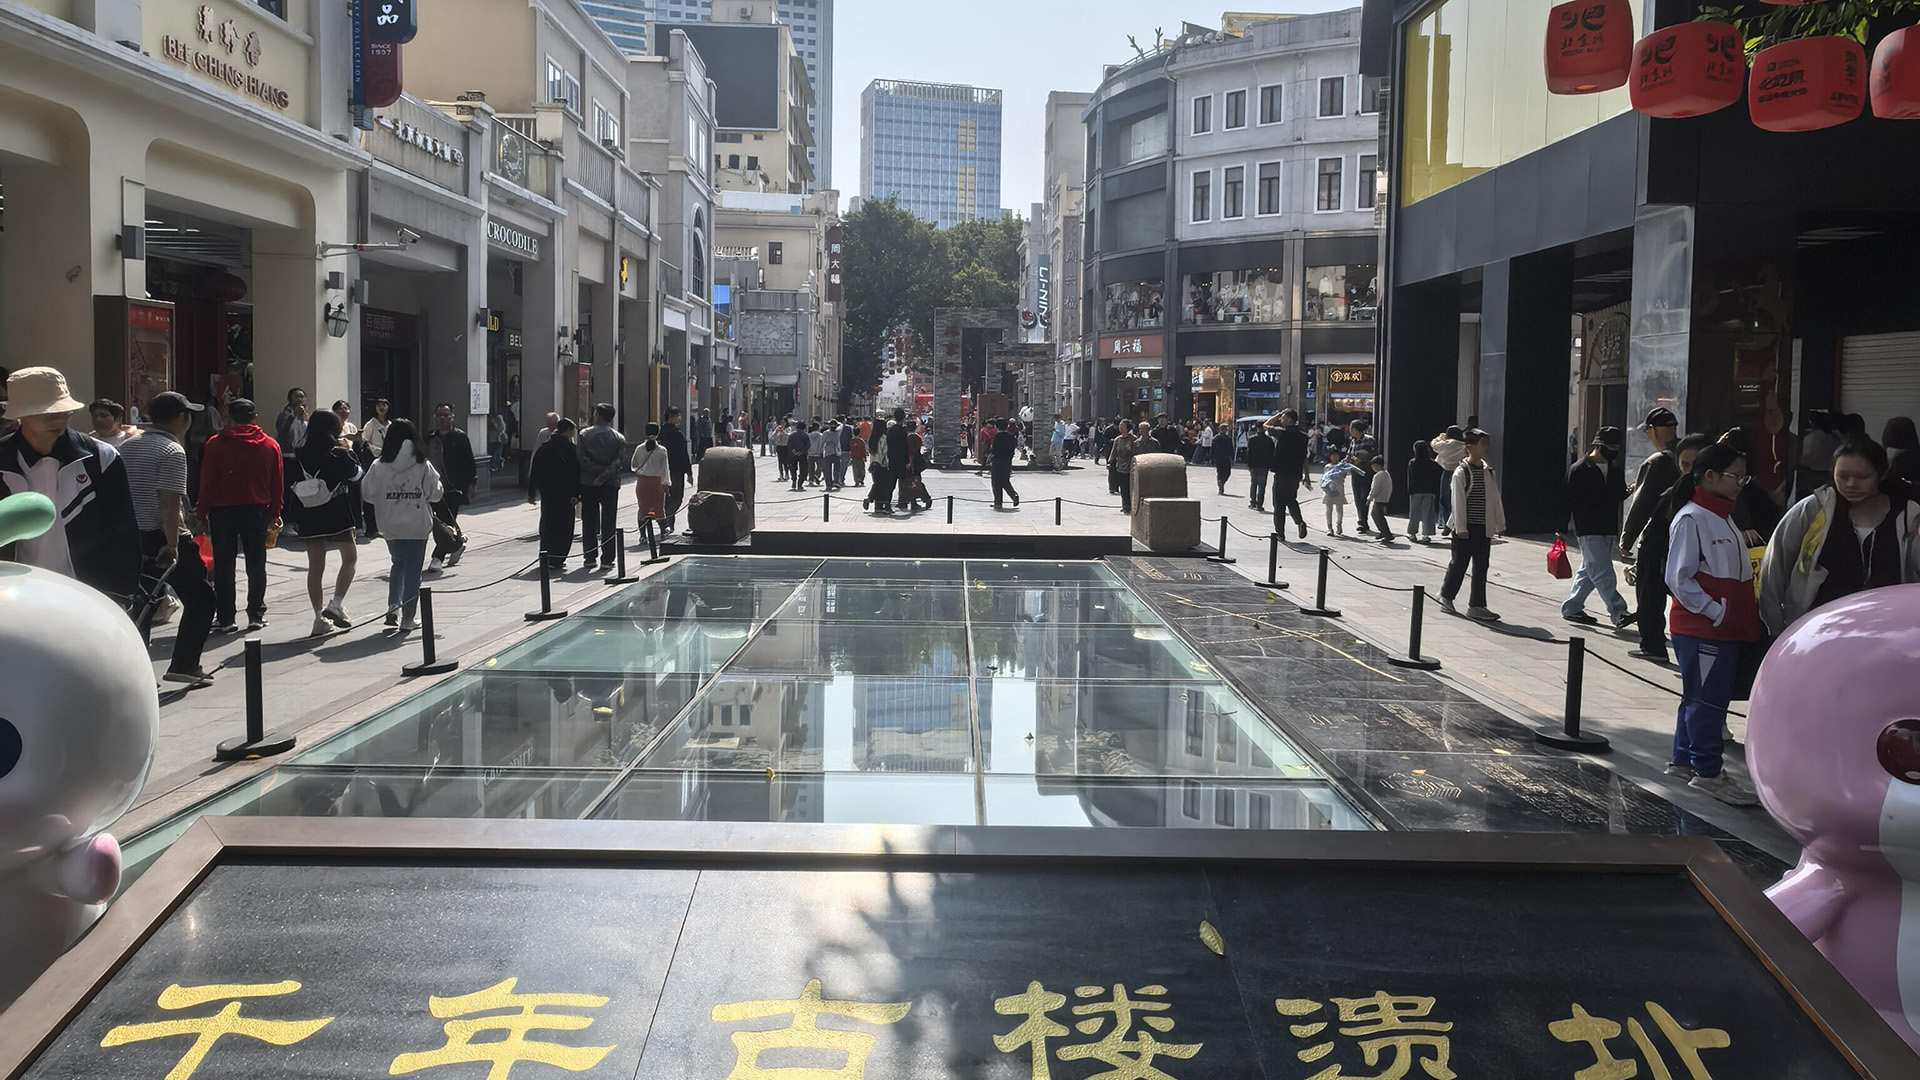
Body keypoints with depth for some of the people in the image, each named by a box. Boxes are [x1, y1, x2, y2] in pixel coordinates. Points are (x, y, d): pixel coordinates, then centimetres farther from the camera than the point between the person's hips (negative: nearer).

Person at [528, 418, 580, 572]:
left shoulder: (543, 448, 7)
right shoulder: (570, 448, -8)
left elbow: (533, 472, 9)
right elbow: (575, 473, -12)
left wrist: (531, 493, 15)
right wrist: (576, 495, -10)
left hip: (546, 492, 5)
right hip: (564, 494, -5)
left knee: (547, 524, 14)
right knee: (563, 525, 0)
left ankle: (545, 558, 16)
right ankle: (556, 560, -5)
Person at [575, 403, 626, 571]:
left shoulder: (585, 435, -1)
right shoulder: (619, 438, 1)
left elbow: (581, 458, -10)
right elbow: (621, 460, -12)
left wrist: (596, 471, -7)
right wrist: (605, 474, -14)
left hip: (588, 483, 0)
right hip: (611, 484, 0)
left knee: (589, 522, 7)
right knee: (608, 522, 4)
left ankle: (590, 558, 8)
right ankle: (607, 559, 2)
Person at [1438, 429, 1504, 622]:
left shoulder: (1488, 471, 9)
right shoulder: (1461, 472, -10)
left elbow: (1495, 499, 13)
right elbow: (1458, 501, -12)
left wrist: (1500, 524, 12)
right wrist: (1461, 528, -15)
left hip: (1484, 527, 6)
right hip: (1466, 527, -6)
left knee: (1481, 566, 4)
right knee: (1459, 563, 3)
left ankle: (1477, 605, 7)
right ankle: (1446, 597, 22)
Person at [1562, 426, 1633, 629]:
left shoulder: (1614, 470, 12)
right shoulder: (1581, 470, -10)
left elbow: (1618, 496, 17)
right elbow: (1569, 500, -10)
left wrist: (1629, 491, -6)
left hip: (1608, 529, 8)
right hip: (1588, 530, -8)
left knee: (1589, 571, 14)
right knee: (1603, 574, -11)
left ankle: (1571, 607, 24)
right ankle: (1618, 613, -15)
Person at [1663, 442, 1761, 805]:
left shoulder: (1724, 517, 15)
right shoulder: (1691, 519, -14)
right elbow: (1679, 578, -18)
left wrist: (1747, 614, 10)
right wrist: (1716, 611, -19)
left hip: (1727, 628, 9)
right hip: (1701, 629, -9)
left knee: (1701, 696, 16)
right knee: (1707, 698, -2)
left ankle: (1683, 759, 27)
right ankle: (1708, 772, 6)